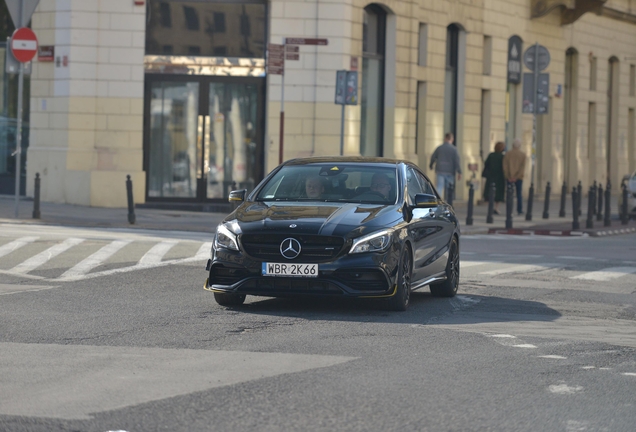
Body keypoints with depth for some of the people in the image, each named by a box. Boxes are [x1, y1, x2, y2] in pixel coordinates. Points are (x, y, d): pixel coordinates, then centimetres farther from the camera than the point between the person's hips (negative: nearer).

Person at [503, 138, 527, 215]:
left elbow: (505, 166, -6)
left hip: (509, 177, 0)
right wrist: (516, 177, -10)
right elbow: (523, 167, -9)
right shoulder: (523, 155, -2)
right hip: (519, 177, 0)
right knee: (519, 194, 7)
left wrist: (509, 177, -7)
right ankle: (520, 210, 5)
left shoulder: (507, 154, -1)